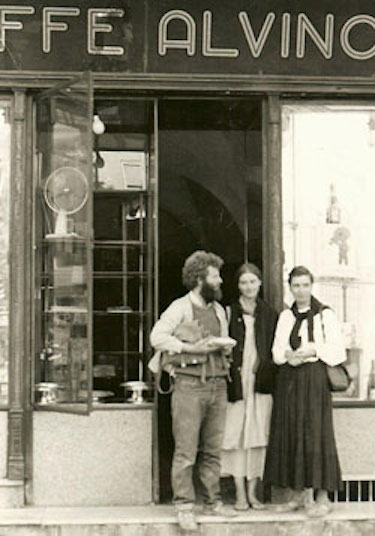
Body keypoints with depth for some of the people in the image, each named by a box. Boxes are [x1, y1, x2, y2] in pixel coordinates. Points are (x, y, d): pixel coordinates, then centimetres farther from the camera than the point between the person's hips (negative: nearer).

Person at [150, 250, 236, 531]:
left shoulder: (219, 310, 19)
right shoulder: (180, 307, -3)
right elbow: (157, 336, -14)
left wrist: (223, 349, 5)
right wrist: (191, 348, -19)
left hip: (218, 385, 6)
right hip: (189, 385, -6)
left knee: (213, 450, 10)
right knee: (186, 451, -5)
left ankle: (213, 501, 18)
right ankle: (184, 506, 0)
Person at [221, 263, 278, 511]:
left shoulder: (270, 314, 9)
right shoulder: (229, 313, 2)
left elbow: (275, 350, 11)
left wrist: (265, 369, -3)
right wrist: (231, 374, -9)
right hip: (236, 381, -2)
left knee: (258, 435, 3)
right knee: (236, 434, -2)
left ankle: (253, 492, 11)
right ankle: (240, 493, 4)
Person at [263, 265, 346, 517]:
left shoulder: (325, 314, 0)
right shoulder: (286, 317, 14)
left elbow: (338, 350, -3)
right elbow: (277, 350, 11)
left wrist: (314, 350, -16)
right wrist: (287, 355, -9)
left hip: (315, 379, -5)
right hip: (289, 380, 5)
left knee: (316, 433, -7)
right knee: (291, 434, 4)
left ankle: (322, 497, -1)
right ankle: (300, 493, 14)